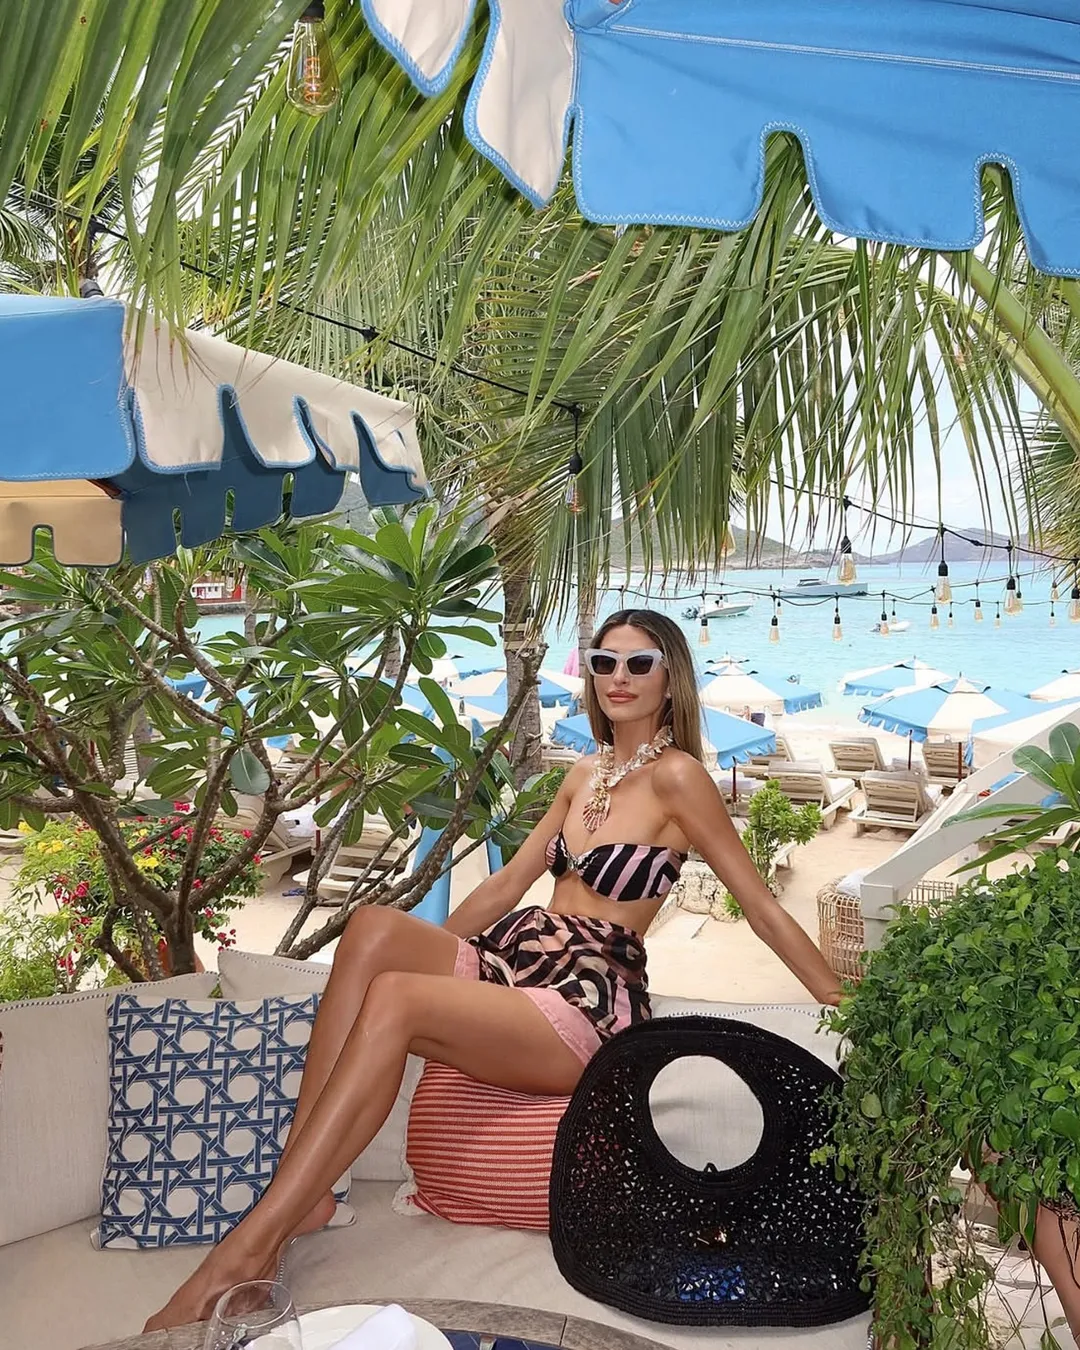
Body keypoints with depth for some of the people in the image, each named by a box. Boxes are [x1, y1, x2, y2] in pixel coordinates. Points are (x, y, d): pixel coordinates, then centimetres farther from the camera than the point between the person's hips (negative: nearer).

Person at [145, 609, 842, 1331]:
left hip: (589, 1001, -7)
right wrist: (420, 951, 20)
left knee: (394, 1001, -29)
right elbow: (509, 883, 22)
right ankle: (300, 1187, -19)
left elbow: (764, 907, -5)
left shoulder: (676, 775, -7)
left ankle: (247, 1248, -23)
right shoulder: (586, 774, 17)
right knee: (374, 926, -20)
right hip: (513, 961, 7)